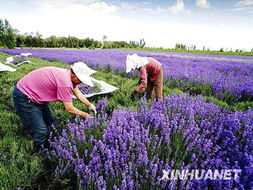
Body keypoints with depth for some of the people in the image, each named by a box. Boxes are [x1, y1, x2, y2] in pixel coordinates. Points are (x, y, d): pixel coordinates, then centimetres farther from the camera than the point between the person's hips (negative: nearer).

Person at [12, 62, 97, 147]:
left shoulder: (68, 74, -3)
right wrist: (85, 115, -8)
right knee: (41, 133, -8)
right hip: (24, 97, -9)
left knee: (51, 124, 13)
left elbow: (78, 93, 11)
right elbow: (69, 109, -22)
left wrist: (90, 105, 11)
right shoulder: (65, 82, -31)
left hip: (35, 94, 9)